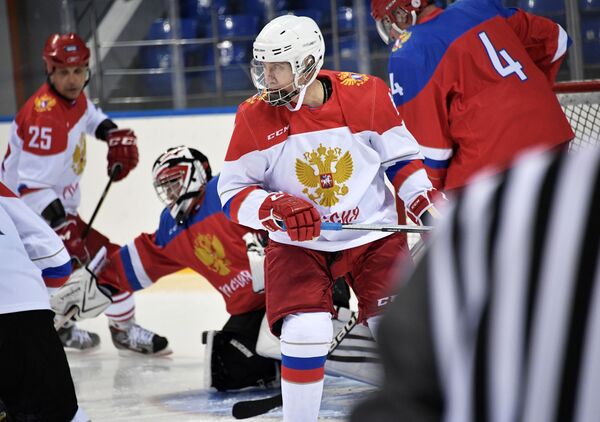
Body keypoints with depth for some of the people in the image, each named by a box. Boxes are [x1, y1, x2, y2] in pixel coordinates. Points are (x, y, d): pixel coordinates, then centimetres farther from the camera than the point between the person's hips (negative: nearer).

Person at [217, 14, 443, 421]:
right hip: (297, 245, -1)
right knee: (304, 334, -19)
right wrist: (277, 209, -25)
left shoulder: (367, 94, -11)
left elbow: (401, 157, 3)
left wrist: (428, 206, -7)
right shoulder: (255, 117, -12)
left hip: (373, 234, 1)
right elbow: (233, 191, -7)